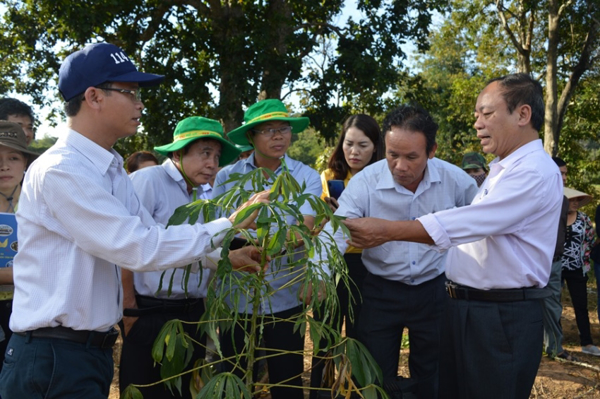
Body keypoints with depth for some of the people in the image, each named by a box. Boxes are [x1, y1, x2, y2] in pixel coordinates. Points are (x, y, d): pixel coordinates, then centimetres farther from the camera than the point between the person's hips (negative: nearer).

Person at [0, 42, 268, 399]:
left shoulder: (114, 172, 9)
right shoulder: (58, 171, -21)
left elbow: (153, 237, 10)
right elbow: (142, 249, -24)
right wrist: (229, 225, -17)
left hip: (95, 351, 9)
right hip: (54, 358, -8)